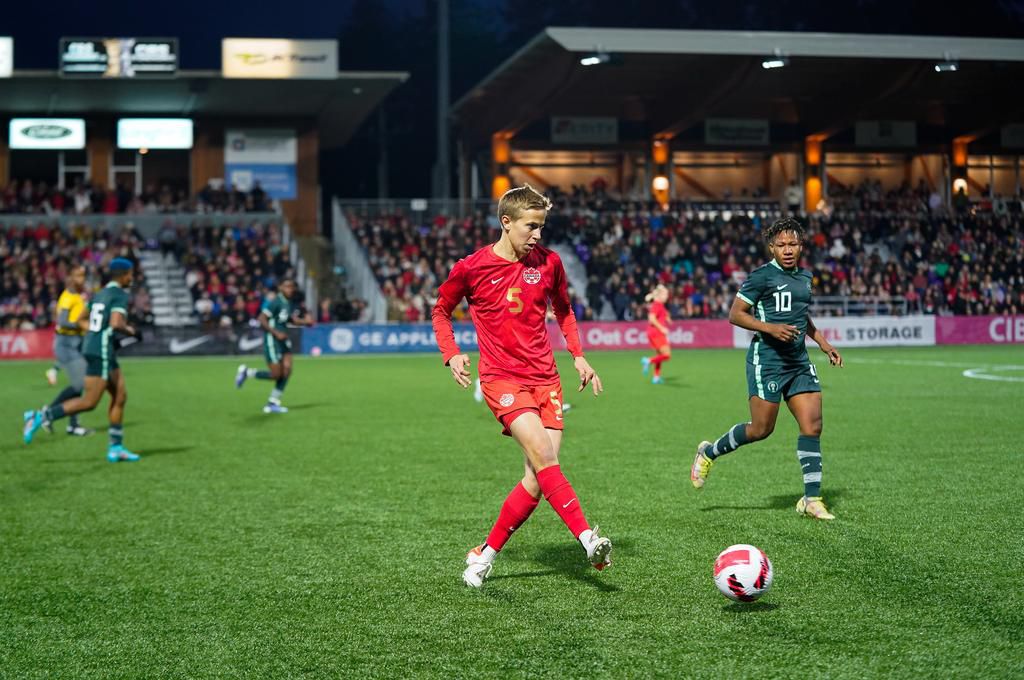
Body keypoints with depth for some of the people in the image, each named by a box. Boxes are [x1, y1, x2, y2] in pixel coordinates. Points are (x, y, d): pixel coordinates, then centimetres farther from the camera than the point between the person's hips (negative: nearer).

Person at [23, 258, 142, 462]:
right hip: (101, 353, -10)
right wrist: (131, 331, -6)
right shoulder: (120, 295, -10)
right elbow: (116, 324, -25)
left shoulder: (99, 295, 16)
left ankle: (116, 448, 11)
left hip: (92, 347, 10)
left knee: (120, 396, 10)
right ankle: (40, 416, -6)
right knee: (89, 402, -7)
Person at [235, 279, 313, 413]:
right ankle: (246, 372, 14)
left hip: (283, 339, 8)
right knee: (276, 374, -7)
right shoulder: (275, 303, -17)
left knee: (287, 370, -1)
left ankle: (273, 403, 7)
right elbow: (262, 320, -18)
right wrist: (276, 333, -23)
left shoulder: (291, 303, 8)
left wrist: (305, 321, -14)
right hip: (272, 340, -8)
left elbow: (294, 319, 6)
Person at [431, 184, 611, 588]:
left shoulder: (548, 262, 4)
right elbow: (441, 311, 11)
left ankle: (485, 554, 10)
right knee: (542, 453, -26)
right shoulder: (471, 268, -5)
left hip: (545, 378, 4)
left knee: (539, 478, -4)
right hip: (501, 378, -4)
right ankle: (587, 538, -27)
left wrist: (577, 355, 10)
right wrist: (451, 354, -4)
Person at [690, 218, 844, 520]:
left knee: (812, 426, -4)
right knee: (761, 429, -5)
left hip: (799, 362, 7)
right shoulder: (762, 276, -9)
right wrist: (770, 328, -21)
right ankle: (709, 452, 21)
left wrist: (823, 343, 21)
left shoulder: (805, 277, 14)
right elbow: (735, 314, -9)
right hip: (767, 360, -7)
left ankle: (811, 498, 0)